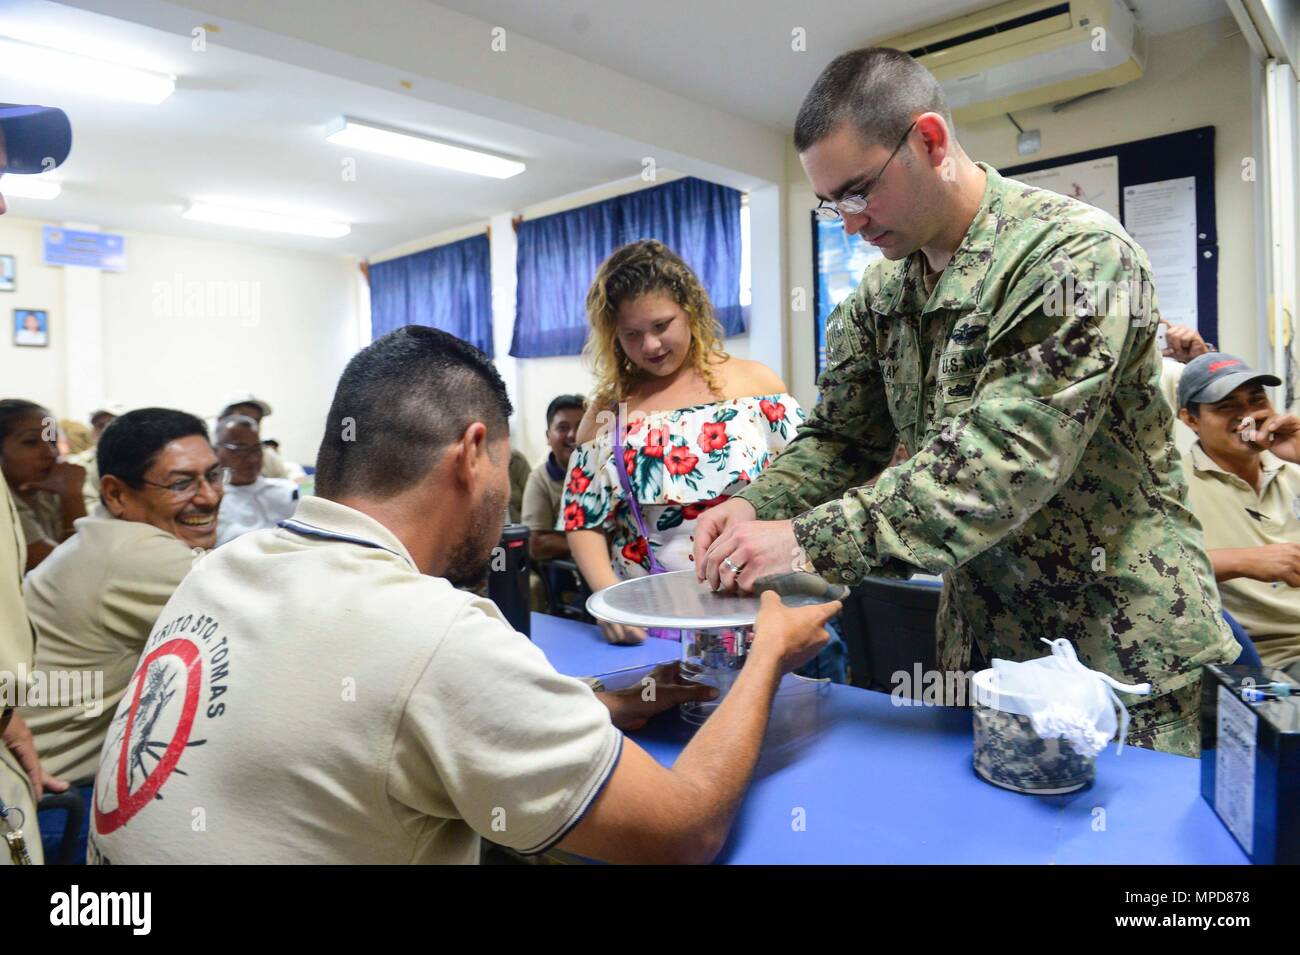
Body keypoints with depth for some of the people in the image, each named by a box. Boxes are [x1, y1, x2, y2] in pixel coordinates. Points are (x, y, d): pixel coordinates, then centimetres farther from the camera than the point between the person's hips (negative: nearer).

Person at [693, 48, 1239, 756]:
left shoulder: (1077, 254, -19)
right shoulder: (880, 292, 2)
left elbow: (1007, 458, -30)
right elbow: (840, 438, 5)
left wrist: (811, 540, -35)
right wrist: (757, 506, -15)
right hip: (980, 648, 6)